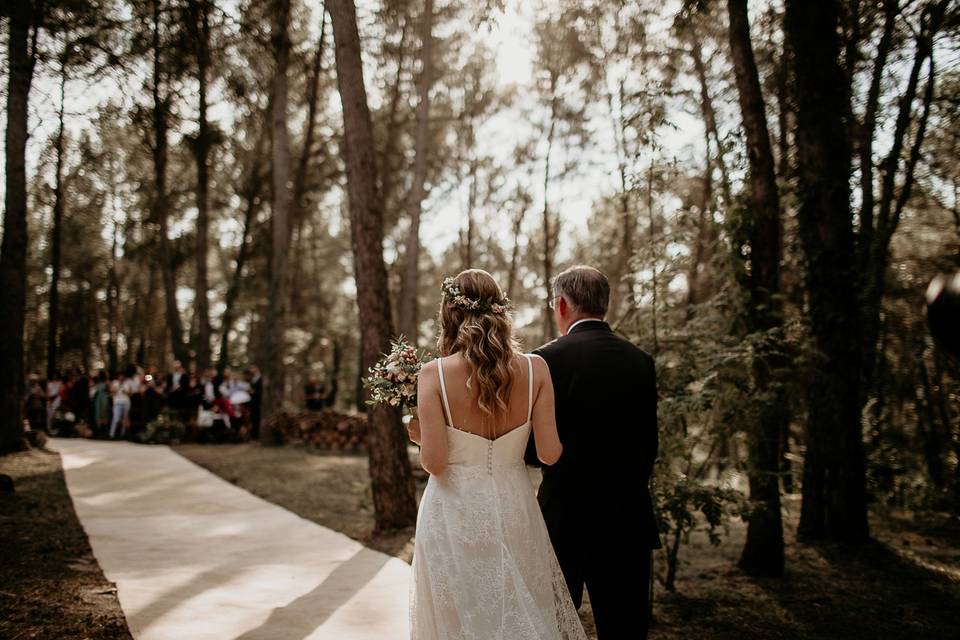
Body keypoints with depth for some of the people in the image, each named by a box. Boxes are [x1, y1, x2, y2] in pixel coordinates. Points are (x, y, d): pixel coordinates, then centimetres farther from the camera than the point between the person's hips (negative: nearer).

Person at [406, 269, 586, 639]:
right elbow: (549, 454, -5)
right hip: (512, 511, 2)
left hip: (454, 515, -2)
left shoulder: (434, 374, -13)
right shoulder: (535, 369, -7)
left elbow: (434, 462, -14)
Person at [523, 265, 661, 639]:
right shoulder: (640, 360, 2)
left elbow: (534, 450, -12)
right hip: (629, 516, 4)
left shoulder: (549, 359, -13)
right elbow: (649, 444, 8)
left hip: (566, 513, -4)